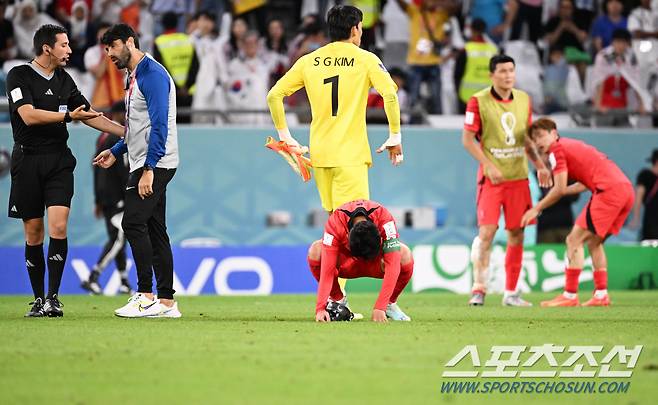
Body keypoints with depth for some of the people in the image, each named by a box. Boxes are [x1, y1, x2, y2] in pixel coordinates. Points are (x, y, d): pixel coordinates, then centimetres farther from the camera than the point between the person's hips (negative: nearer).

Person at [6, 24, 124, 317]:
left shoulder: (64, 80, 13)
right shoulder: (19, 76, -5)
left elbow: (89, 115, 21)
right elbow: (29, 116, -17)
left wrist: (128, 132, 16)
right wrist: (68, 116, -17)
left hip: (59, 161, 3)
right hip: (28, 160, -3)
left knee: (58, 227, -13)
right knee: (33, 234, 2)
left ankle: (53, 297, -10)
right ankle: (38, 299, 11)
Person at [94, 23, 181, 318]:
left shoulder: (152, 74, -13)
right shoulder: (135, 76, 19)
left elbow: (159, 125, -21)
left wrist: (148, 168, -25)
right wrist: (116, 151, 22)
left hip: (154, 165, -10)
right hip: (145, 165, 10)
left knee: (134, 222, -15)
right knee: (155, 230, 7)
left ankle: (146, 296, -16)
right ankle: (166, 302, 6)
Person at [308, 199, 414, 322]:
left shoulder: (385, 219, -36)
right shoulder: (335, 223, -34)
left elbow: (392, 266, -38)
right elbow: (327, 270, -35)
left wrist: (380, 308, -44)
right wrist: (320, 308, -43)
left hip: (377, 264, 0)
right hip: (348, 265, 0)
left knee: (405, 255, -32)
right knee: (315, 251, -30)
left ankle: (390, 304, -6)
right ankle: (338, 301, -7)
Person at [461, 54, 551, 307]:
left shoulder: (524, 100, 9)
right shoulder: (478, 101, -6)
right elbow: (467, 140, -6)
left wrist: (539, 165, 8)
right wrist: (489, 166, -15)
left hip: (519, 176, 4)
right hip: (492, 177, -4)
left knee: (516, 234, 4)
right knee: (486, 231, -13)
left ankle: (511, 293, 11)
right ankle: (479, 288, -2)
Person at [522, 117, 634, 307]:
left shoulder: (557, 150, 0)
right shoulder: (573, 145, 27)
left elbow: (560, 189, -5)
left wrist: (536, 209, 3)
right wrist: (564, 191, 33)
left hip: (608, 191, -9)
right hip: (625, 188, 9)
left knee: (574, 240, -3)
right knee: (593, 241, 19)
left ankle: (570, 295, -6)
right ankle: (601, 295, 14)